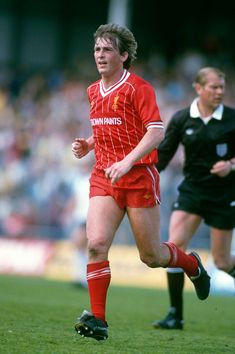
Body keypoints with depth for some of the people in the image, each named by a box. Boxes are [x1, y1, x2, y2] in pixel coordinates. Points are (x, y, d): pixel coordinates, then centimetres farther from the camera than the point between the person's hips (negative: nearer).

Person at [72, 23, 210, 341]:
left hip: (139, 176, -5)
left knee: (151, 256, 3)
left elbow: (156, 132, -18)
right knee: (96, 244, -15)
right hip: (103, 178, 5)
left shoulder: (138, 88, -9)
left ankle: (192, 264, 36)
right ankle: (97, 319, -12)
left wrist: (127, 162, -30)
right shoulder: (94, 91, 13)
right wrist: (88, 144, 9)